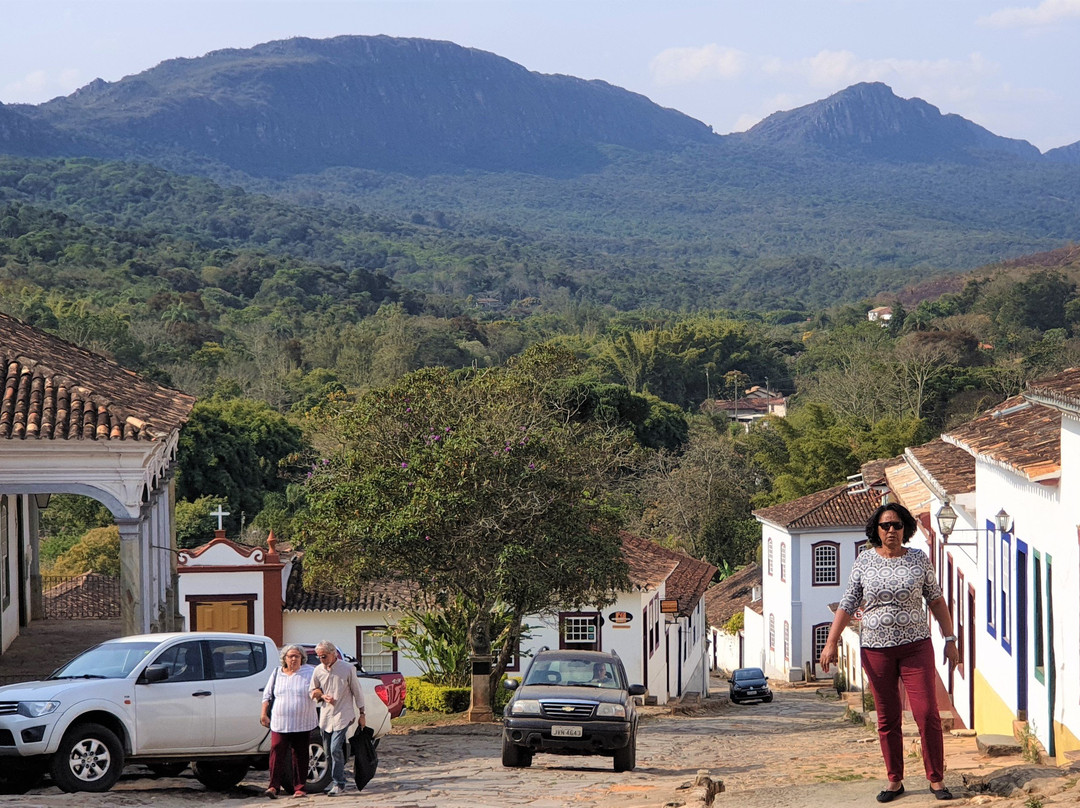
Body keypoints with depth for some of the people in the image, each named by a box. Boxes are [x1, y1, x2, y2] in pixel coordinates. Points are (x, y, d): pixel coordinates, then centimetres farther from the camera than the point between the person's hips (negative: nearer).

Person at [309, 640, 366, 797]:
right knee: (328, 752, 8)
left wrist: (361, 714, 2)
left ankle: (339, 784, -9)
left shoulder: (347, 669, -7)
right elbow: (314, 692, 15)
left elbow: (357, 692, 0)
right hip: (325, 716, 5)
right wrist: (323, 697, -7)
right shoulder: (318, 670, 4)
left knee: (336, 749, -15)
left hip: (342, 715, -5)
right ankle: (334, 781, 21)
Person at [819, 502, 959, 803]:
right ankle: (894, 781, 15)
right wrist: (831, 643, -1)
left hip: (916, 647, -1)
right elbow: (848, 604, 4)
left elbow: (936, 600, 8)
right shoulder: (865, 561, 3)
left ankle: (936, 779, 3)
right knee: (887, 719, 6)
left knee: (927, 713, -7)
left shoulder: (919, 559, 2)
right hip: (876, 650, 1)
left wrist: (949, 639, 5)